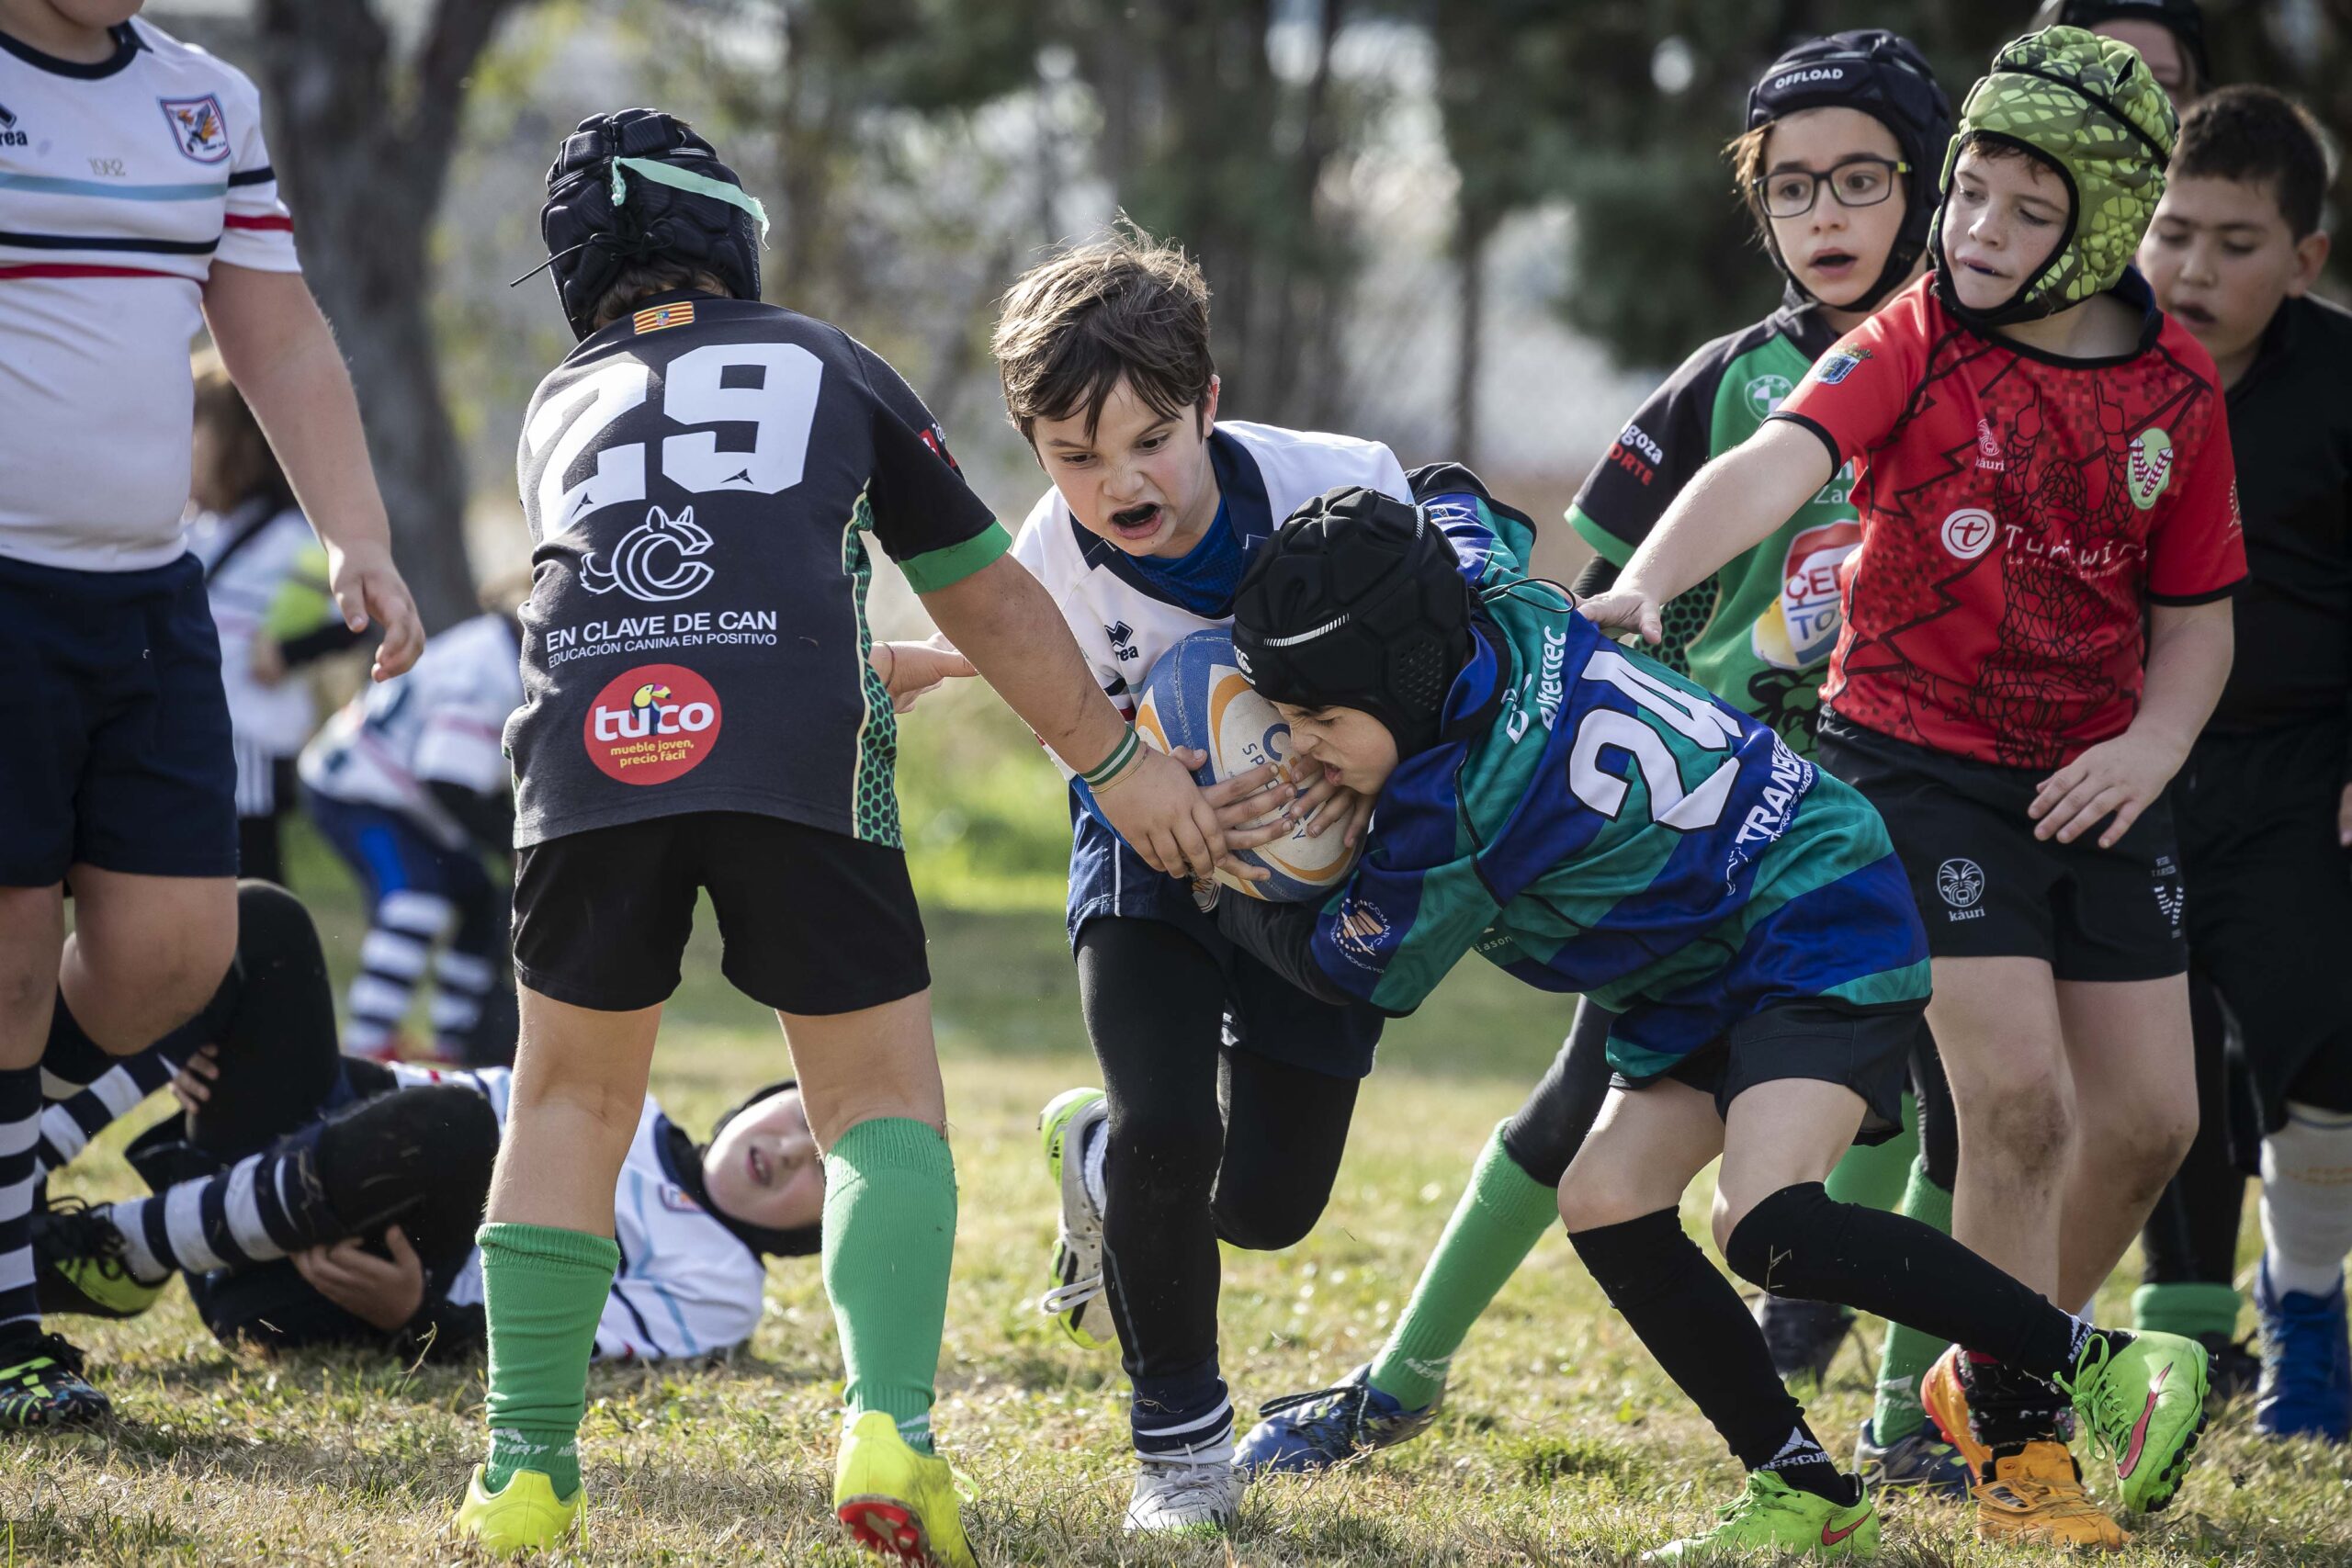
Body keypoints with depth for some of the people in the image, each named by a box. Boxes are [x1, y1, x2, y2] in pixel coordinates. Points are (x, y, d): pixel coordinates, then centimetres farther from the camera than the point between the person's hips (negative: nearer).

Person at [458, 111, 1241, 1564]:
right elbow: (988, 597, 26)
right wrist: (1116, 760, 34)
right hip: (796, 755, -2)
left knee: (571, 1102, 18)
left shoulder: (561, 406, 31)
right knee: (881, 1099, 10)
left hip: (594, 738, 2)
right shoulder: (827, 364, 25)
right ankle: (889, 1432, -11)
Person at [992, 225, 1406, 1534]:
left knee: (1270, 1199, -2)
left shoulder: (1343, 487, -26)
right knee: (1168, 1130, -21)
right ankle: (1180, 1436, 2)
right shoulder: (1047, 576, -24)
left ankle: (1102, 1153, 35)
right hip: (1157, 855, -1)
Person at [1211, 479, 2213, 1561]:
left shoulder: (1461, 802, -28)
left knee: (1764, 1223, -27)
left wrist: (1216, 882, -1)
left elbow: (1363, 970, -10)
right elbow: (1453, 501, 20)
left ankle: (2106, 1367, -17)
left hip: (1823, 933, -10)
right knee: (1606, 1203, -3)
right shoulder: (1497, 606, -6)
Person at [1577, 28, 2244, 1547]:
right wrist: (1645, 581, -46)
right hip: (1920, 758, -5)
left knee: (2150, 1117, 6)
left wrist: (2154, 741, -9)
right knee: (2020, 1096, -15)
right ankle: (2013, 1434, 1)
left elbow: (2196, 611, 10)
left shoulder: (2177, 387, 1)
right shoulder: (1915, 341, -11)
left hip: (2093, 779, 5)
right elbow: (1779, 461, -29)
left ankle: (1995, 1368, 29)